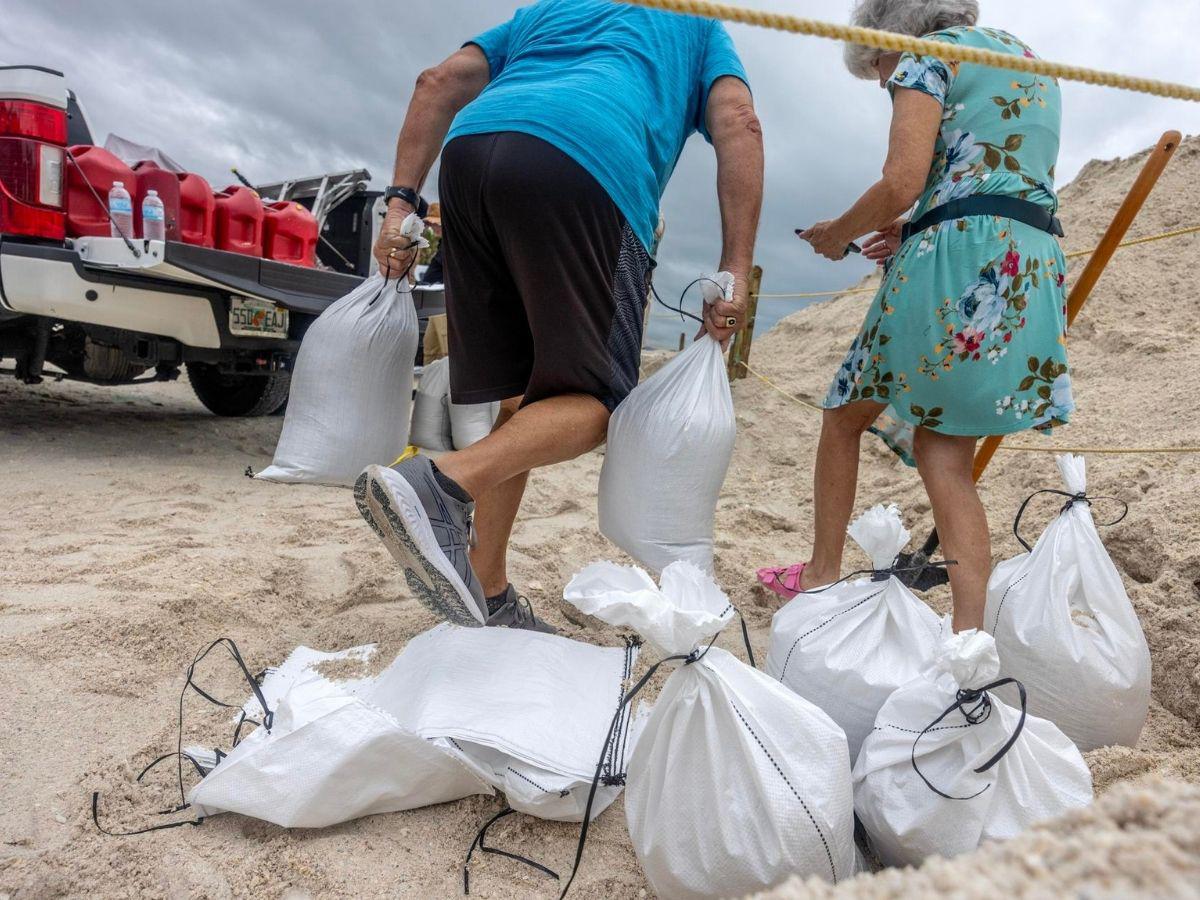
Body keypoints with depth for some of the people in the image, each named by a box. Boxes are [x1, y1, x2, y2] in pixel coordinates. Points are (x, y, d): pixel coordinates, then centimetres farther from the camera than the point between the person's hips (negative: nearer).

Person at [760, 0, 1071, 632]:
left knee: (845, 416, 9)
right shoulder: (1032, 61, 29)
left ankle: (822, 575, 18)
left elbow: (901, 184, -12)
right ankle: (970, 632, -4)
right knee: (945, 456, 4)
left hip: (961, 262, -7)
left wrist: (838, 234, 5)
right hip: (1040, 271, 8)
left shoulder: (927, 55, 3)